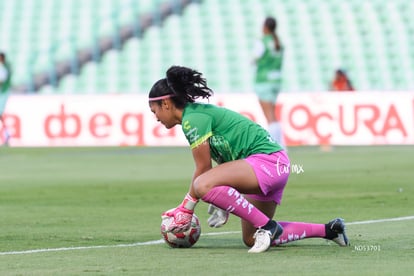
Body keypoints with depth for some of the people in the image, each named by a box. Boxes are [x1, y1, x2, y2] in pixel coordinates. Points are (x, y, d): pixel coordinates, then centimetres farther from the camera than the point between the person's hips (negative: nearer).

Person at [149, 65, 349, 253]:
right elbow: (225, 162, 19)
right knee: (251, 240, 16)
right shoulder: (199, 112, 18)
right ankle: (328, 230, 21)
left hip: (267, 160, -11)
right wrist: (220, 205, 19)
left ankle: (266, 226, -19)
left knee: (203, 186, -30)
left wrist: (186, 209, -3)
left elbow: (203, 169, -11)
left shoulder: (192, 119, -11)